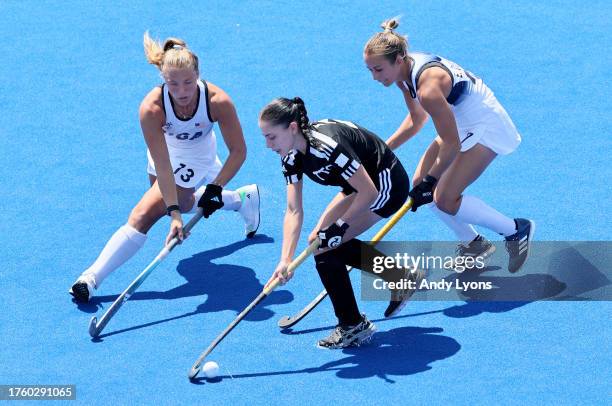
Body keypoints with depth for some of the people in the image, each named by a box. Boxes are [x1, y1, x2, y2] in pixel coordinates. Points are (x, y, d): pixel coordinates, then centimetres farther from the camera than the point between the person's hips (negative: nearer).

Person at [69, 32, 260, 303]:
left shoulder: (218, 102, -36)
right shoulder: (151, 108, -35)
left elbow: (238, 152, -22)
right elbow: (162, 167, -32)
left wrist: (214, 189, -29)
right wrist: (174, 212, -37)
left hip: (194, 160, -3)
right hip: (166, 152, 3)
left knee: (144, 215, -14)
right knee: (182, 202, 27)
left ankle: (91, 279, -10)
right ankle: (244, 199, 51)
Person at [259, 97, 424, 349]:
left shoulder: (327, 145, -34)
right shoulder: (291, 156, -7)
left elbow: (368, 192, -29)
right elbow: (293, 211, -9)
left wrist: (339, 226, -23)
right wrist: (285, 260, -18)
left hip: (387, 185, -9)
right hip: (363, 183, 9)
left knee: (324, 248, -13)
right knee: (322, 240, 11)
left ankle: (353, 327, 3)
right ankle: (401, 276, 21)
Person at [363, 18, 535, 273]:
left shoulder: (428, 88, -34)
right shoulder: (405, 70, -6)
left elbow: (452, 144, -26)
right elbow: (417, 119, 13)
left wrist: (431, 181, -15)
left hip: (487, 128, -10)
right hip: (463, 126, 10)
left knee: (445, 199, -16)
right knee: (419, 184, 5)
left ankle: (516, 230, 2)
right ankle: (473, 244, 22)